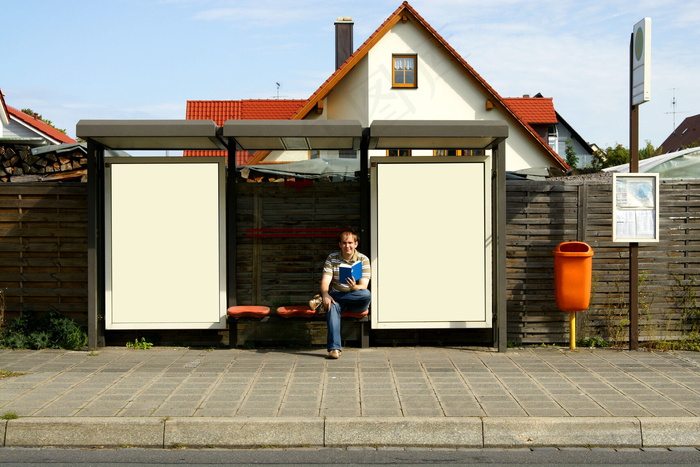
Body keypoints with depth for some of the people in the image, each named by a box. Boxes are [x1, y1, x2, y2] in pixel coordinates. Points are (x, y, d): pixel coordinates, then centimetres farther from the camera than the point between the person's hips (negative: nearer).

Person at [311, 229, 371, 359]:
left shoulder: (363, 260, -2)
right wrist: (325, 294, -30)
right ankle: (334, 348, -44)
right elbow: (325, 280, -8)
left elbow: (363, 287, -12)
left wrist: (354, 287, -35)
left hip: (357, 302, 0)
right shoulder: (332, 258, 4)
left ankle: (320, 299, -25)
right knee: (332, 305, -36)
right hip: (337, 298, 0)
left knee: (367, 295, -35)